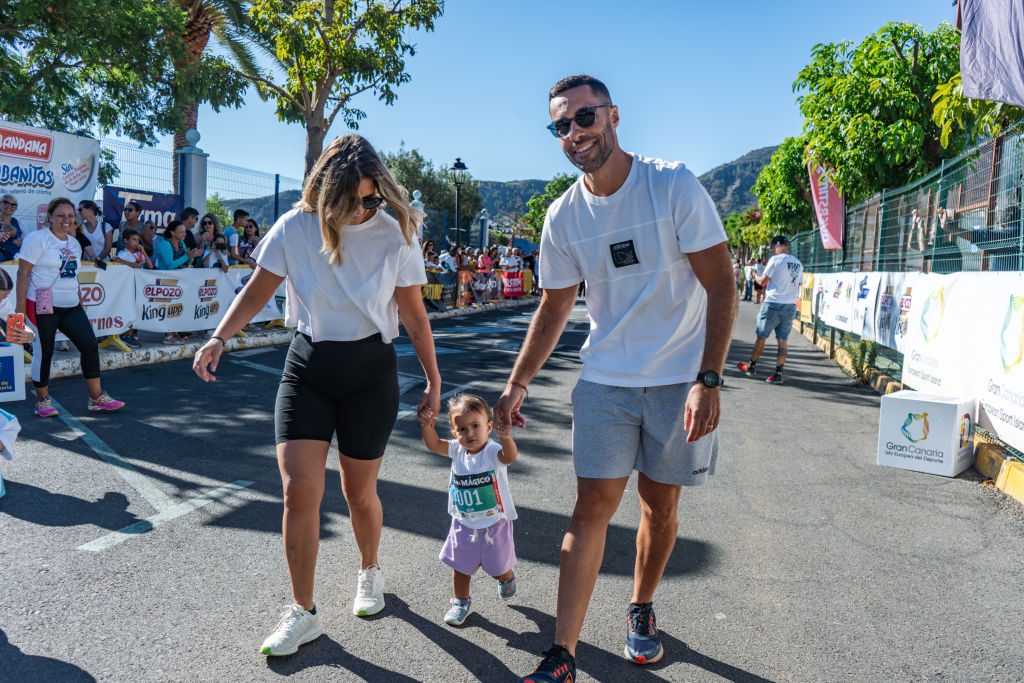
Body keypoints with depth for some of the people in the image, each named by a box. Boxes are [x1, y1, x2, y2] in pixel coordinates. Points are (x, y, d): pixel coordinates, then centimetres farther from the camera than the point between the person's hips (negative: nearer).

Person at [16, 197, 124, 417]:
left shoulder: (74, 244, 14)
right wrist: (21, 308, -15)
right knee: (43, 353, 2)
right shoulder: (37, 239, -6)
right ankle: (42, 401, 18)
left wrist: (80, 304, 18)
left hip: (71, 307, 6)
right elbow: (22, 273, -9)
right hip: (43, 308, -6)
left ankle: (96, 397, 9)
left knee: (90, 346, 1)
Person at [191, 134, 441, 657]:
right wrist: (218, 339, -10)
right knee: (299, 488, -6)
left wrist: (433, 382, 2)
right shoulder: (294, 228, -5)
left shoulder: (394, 235, -6)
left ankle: (369, 571, 40)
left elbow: (414, 315, 0)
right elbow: (257, 290, 5)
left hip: (370, 369, -1)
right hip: (307, 364, 1)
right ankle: (303, 613, 13)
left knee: (359, 493, 8)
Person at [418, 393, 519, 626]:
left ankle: (507, 578, 49)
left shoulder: (492, 452, -23)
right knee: (459, 566, 14)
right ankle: (461, 602, 38)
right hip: (463, 524, 4)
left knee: (498, 569, 14)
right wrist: (427, 427, -21)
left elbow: (509, 457, -43)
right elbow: (433, 444, -2)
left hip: (494, 524, -4)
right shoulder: (457, 450, -7)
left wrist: (506, 438, -64)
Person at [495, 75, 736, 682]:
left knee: (660, 506, 11)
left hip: (682, 379, -1)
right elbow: (555, 307, 9)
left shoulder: (674, 185, -10)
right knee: (592, 507, -1)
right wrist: (517, 384, 5)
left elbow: (721, 285, -11)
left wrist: (707, 379, -21)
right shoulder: (564, 216, 0)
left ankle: (642, 609, 37)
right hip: (605, 381, 2)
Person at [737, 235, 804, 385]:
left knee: (761, 336, 6)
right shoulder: (798, 263, 11)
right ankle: (778, 373, 2)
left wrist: (756, 276, 14)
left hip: (773, 303, -5)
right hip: (791, 305, 5)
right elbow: (799, 285, 18)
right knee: (783, 339, 4)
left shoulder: (775, 260, -9)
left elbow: (763, 281, -6)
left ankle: (751, 366, 18)